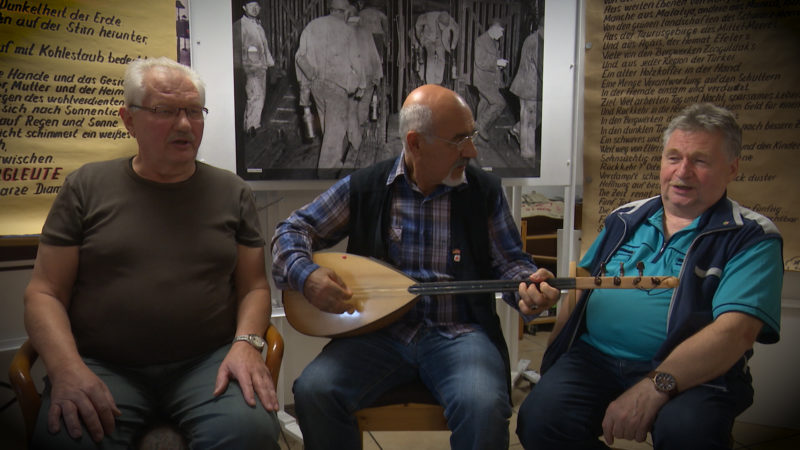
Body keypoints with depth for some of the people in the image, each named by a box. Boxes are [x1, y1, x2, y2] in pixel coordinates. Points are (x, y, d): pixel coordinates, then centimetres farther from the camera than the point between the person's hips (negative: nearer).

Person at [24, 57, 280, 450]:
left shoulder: (231, 192, 11)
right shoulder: (86, 186, 8)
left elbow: (254, 286, 9)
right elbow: (44, 292, 5)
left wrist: (246, 343, -12)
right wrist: (67, 369, -12)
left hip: (208, 361, 1)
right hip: (103, 365, 0)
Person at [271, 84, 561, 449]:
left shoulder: (485, 191, 5)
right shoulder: (363, 187, 3)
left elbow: (509, 262, 10)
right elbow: (292, 229, 7)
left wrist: (527, 285, -15)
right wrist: (305, 275, -14)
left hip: (459, 333, 0)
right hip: (379, 331, 1)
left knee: (484, 406, -31)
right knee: (314, 390, -23)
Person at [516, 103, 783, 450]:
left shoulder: (752, 238, 1)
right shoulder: (625, 220, 17)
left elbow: (736, 331, -14)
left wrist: (656, 385, -26)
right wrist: (556, 356, 7)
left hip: (693, 373, -2)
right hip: (593, 356, 3)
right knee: (541, 419, -26)